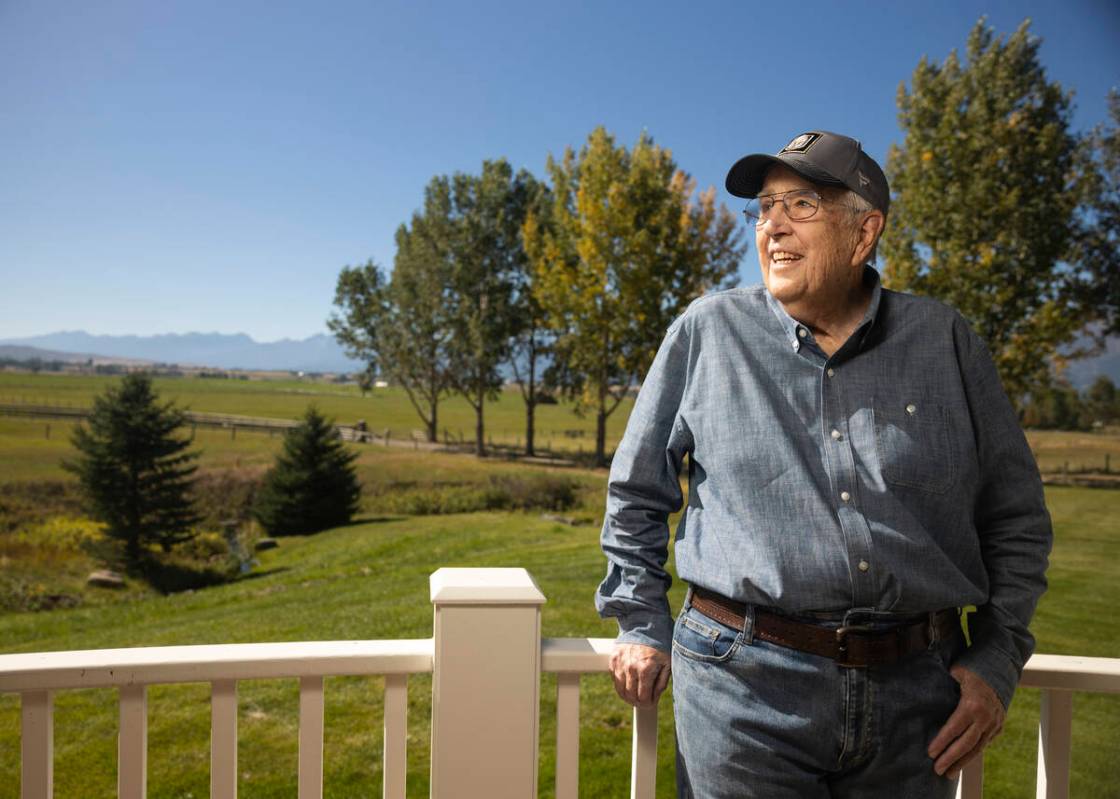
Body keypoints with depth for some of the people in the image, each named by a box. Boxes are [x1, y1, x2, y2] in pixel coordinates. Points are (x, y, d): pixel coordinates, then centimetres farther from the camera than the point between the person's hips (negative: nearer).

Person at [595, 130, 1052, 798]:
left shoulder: (944, 341, 4)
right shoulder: (708, 331, 0)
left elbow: (1016, 517, 11)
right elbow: (637, 493, 8)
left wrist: (997, 659, 3)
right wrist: (643, 625, 6)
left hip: (919, 689, 3)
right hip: (744, 690, -2)